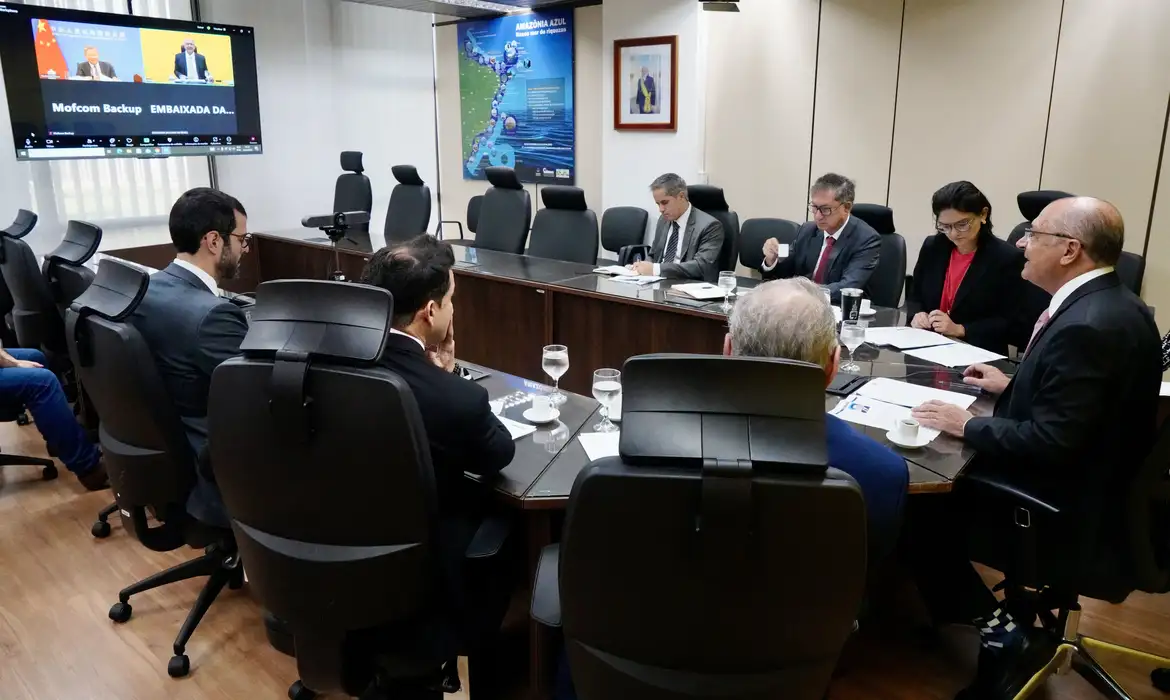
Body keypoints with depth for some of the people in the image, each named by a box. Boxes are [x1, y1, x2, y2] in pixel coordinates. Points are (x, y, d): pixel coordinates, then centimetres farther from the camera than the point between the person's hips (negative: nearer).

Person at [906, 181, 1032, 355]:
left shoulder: (1008, 258, -6)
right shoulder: (932, 247, 6)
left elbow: (1011, 323, -7)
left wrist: (959, 329, -17)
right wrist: (917, 314, -7)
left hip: (979, 354, -3)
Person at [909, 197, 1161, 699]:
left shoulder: (1087, 326, -28)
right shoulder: (1111, 304, 3)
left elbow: (1051, 443, -28)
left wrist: (966, 426, -18)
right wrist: (1012, 385, 11)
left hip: (1066, 505, -9)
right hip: (1090, 474, 9)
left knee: (918, 507, -3)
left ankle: (1003, 637, 10)